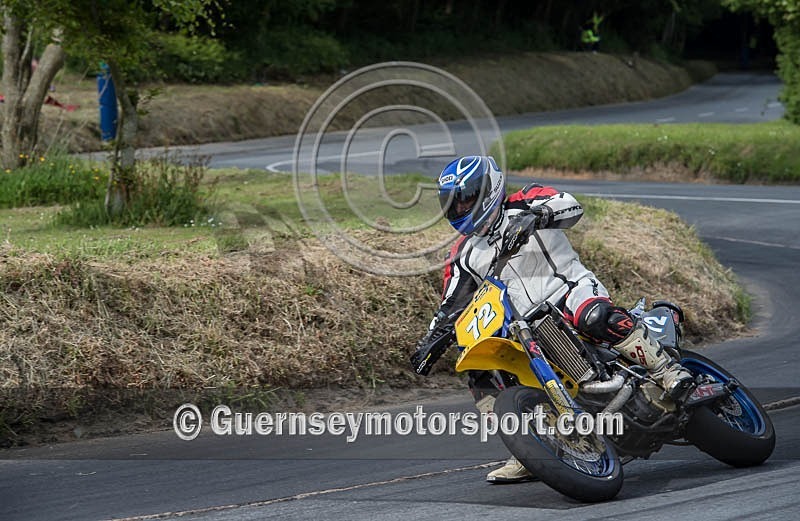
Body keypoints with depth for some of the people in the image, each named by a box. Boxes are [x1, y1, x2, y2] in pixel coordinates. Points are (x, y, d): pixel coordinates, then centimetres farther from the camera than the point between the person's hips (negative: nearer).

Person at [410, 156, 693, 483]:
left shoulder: (522, 206, 1)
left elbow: (571, 206, -16)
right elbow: (451, 306, 18)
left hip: (571, 288, -6)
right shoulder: (464, 254, 17)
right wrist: (430, 342, 4)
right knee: (479, 376, -6)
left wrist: (535, 215, -35)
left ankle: (669, 373, -37)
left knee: (594, 317, -39)